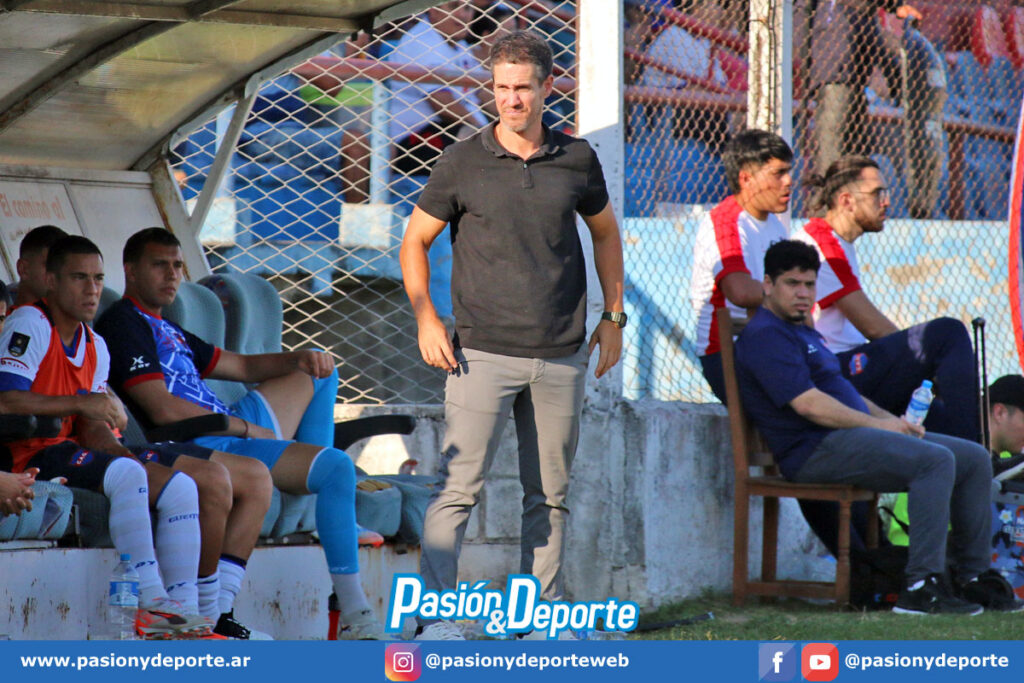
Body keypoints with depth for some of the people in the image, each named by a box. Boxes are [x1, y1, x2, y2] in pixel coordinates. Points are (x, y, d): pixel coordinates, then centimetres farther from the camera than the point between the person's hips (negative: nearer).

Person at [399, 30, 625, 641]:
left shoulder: (577, 160, 5)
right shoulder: (463, 164, -2)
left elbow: (605, 230, 21)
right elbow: (416, 242, 6)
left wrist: (614, 317, 16)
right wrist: (426, 319, -6)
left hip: (561, 358, 3)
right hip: (484, 354, -3)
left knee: (550, 492, 9)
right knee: (461, 487, -11)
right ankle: (436, 614, -12)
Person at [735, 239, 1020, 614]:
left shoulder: (804, 333, 26)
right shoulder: (764, 336, -8)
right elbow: (808, 404, -18)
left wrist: (891, 419, 11)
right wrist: (876, 424, -12)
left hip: (852, 433, 11)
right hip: (816, 450, -11)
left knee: (974, 458, 4)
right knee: (935, 460, -29)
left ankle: (974, 576, 7)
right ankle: (921, 587, -33)